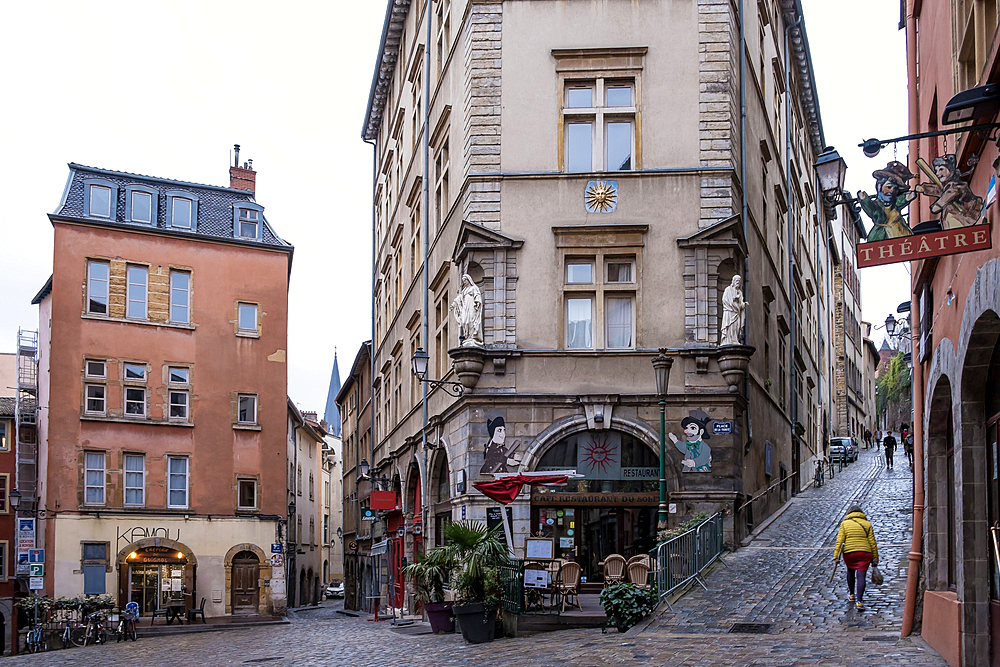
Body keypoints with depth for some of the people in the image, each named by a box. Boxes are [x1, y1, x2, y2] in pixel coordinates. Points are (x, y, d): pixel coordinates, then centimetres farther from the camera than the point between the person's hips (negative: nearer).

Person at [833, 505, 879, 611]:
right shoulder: (867, 524, 9)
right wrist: (875, 558, 9)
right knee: (861, 576, -4)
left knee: (850, 572, 26)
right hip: (865, 552, -1)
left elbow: (840, 541, -2)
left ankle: (851, 595, 38)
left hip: (849, 553, 1)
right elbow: (872, 542, 5)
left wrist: (836, 556, -3)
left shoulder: (845, 524, 7)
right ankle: (859, 601, -17)